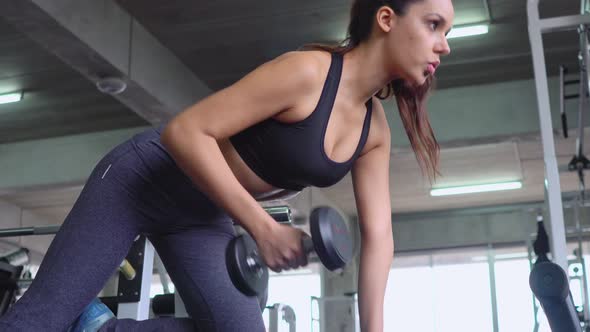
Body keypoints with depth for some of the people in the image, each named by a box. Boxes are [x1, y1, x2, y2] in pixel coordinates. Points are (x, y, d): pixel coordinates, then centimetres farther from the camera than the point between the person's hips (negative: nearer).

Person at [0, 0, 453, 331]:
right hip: (144, 180, -7)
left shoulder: (374, 129, -4)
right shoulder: (307, 72, -27)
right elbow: (186, 132, -30)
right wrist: (263, 228, -32)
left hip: (205, 215, 7)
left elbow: (378, 235, -4)